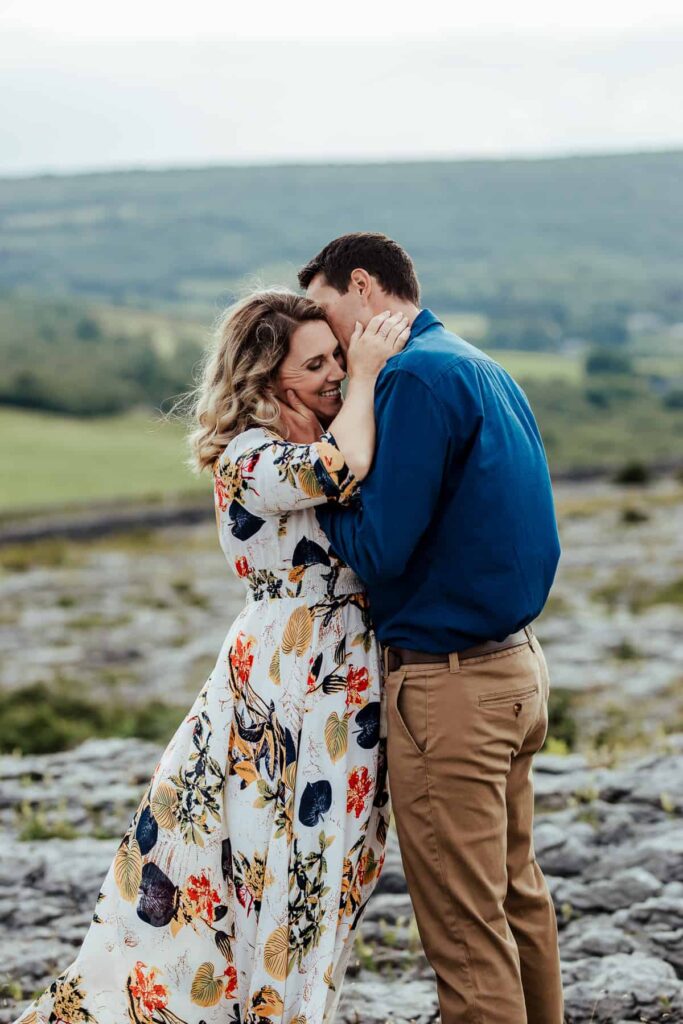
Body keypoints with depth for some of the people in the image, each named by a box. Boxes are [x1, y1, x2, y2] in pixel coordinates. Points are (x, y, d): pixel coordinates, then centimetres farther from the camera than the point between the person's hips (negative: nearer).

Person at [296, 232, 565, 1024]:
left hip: (449, 688, -10)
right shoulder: (483, 369, 14)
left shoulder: (416, 375, -16)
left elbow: (380, 548, -21)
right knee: (516, 894, 20)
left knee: (465, 928, -2)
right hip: (517, 665, 10)